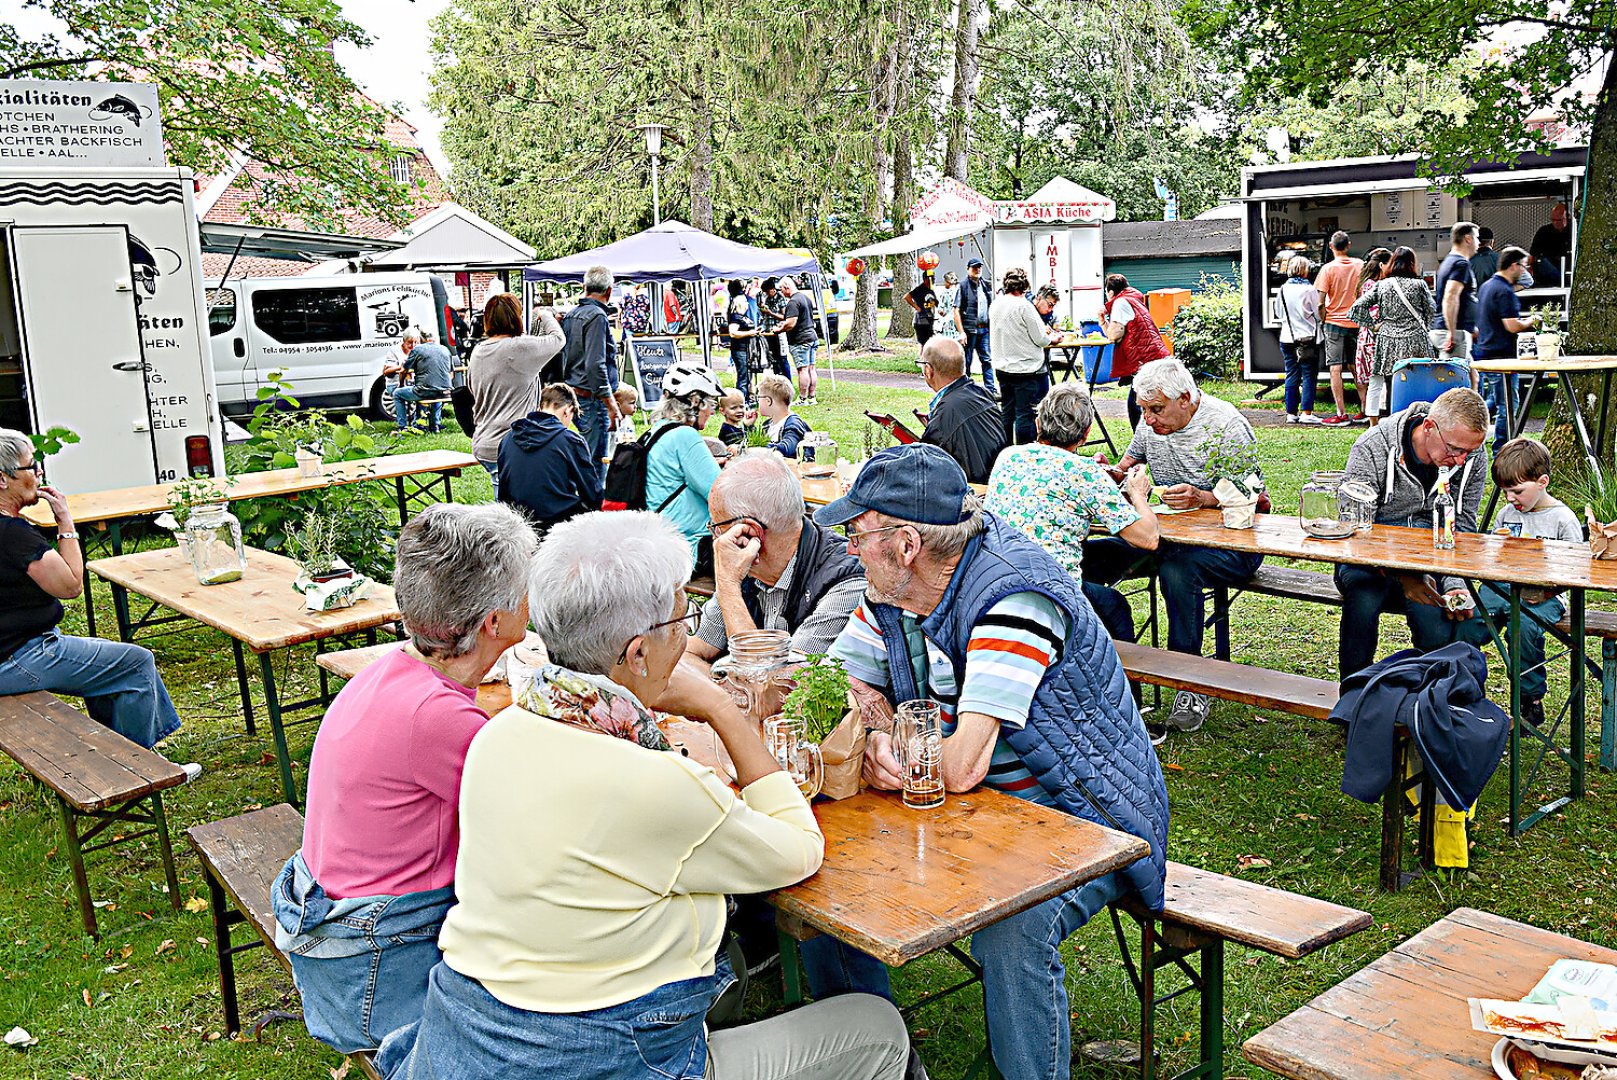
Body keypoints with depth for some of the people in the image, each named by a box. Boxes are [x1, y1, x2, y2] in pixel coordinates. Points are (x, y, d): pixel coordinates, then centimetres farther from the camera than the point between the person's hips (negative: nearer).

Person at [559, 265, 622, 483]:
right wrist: (610, 404, -19)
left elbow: (563, 358, 17)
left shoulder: (570, 315, 13)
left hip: (574, 397, 9)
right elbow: (595, 365, -21)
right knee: (595, 462, -6)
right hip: (592, 399, -9)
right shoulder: (597, 316, -13)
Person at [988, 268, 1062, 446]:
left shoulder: (995, 305, 7)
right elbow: (1041, 339, -12)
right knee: (1024, 414, -2)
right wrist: (1052, 339, 10)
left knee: (1006, 412, 14)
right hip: (1024, 368, -7)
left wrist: (1044, 332, 19)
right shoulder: (1024, 306, -15)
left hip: (1002, 369, 7)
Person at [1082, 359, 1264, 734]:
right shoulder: (1151, 424, 5)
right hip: (1174, 534, 7)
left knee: (1176, 569, -39)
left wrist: (1203, 498, -32)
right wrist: (1109, 475, -5)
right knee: (1090, 555, -12)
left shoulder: (1225, 425, -15)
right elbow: (1127, 470, 19)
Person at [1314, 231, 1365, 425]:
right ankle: (1365, 410, 14)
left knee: (1335, 368, -4)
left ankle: (1341, 414, -9)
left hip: (1335, 322, -4)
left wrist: (1323, 320, 3)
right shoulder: (1360, 265, 3)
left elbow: (1320, 302, -11)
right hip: (1357, 322, 4)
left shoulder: (1328, 268, -9)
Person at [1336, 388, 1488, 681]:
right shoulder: (1372, 449, -18)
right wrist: (1400, 575, -32)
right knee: (1364, 599, -36)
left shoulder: (1473, 460, -6)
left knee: (1440, 633, -27)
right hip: (1370, 560, -2)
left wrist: (1455, 585, -16)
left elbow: (1462, 532, 2)